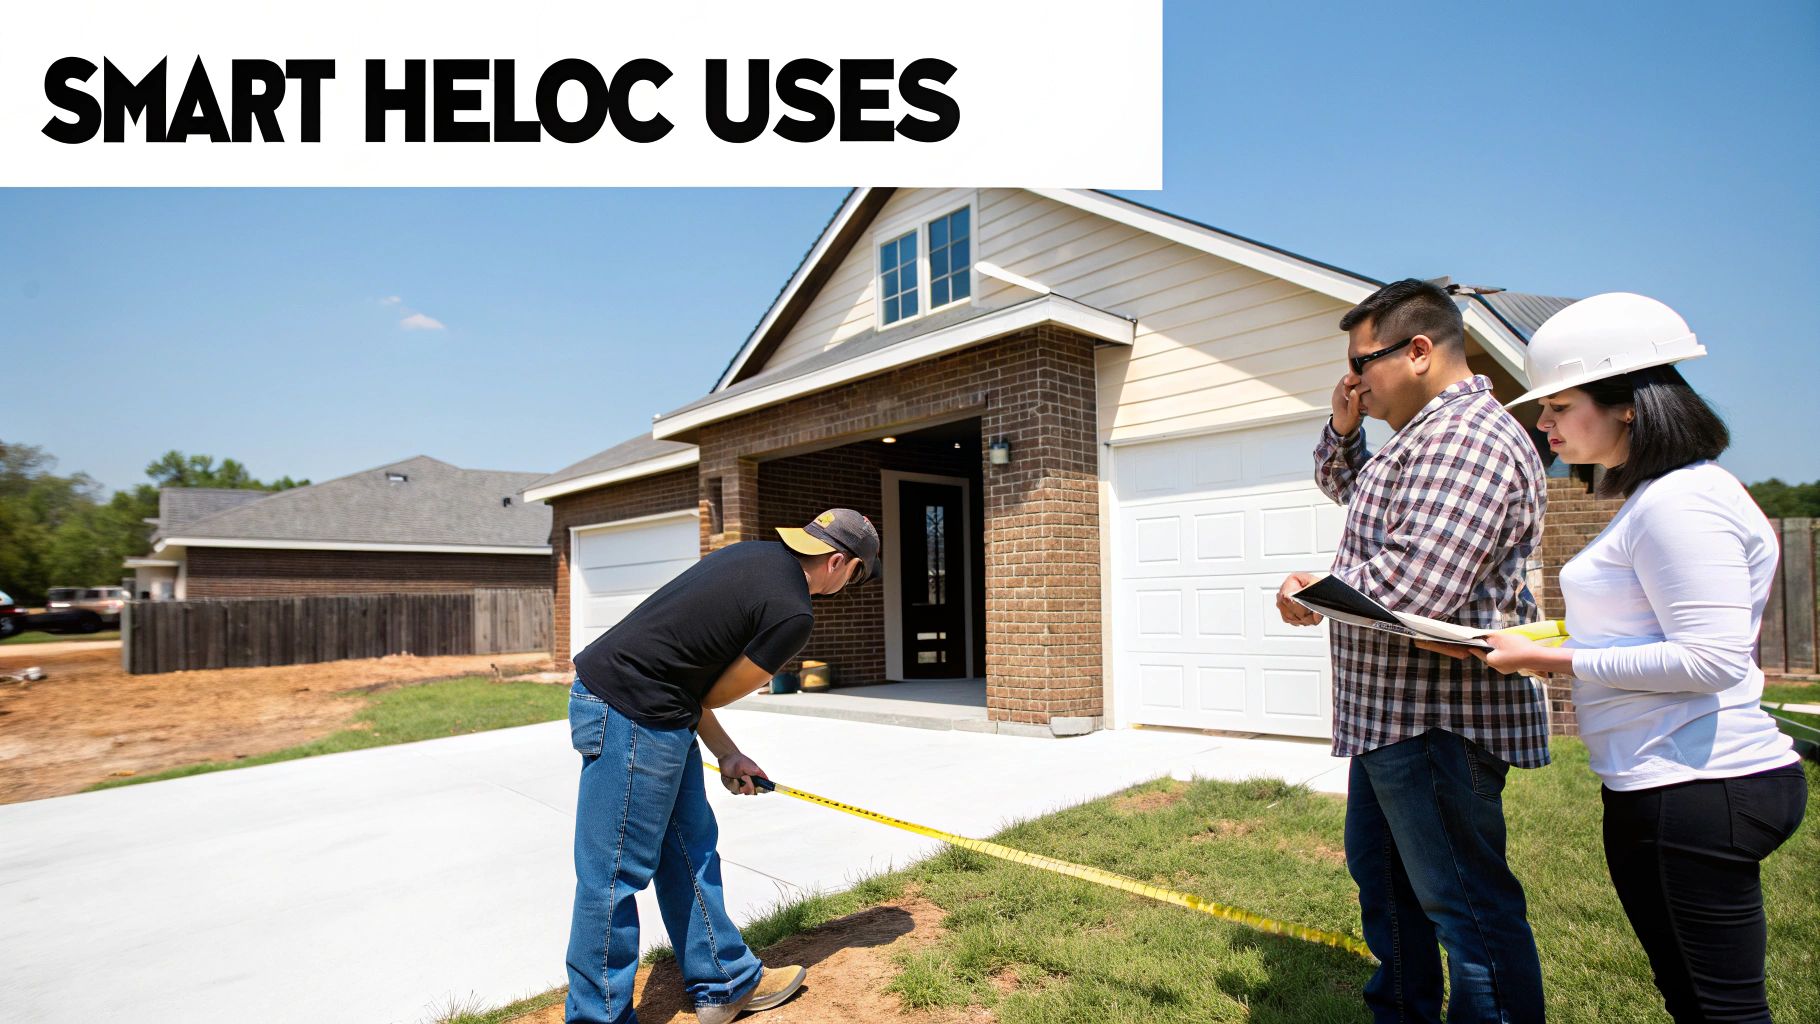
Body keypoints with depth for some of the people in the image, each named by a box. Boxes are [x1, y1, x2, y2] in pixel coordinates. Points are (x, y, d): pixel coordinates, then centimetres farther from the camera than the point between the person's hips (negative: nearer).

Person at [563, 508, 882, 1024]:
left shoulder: (758, 553, 11)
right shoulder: (792, 614, -16)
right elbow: (715, 696, -5)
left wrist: (725, 753, 15)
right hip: (630, 715, -10)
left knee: (692, 850, 18)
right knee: (616, 875, 4)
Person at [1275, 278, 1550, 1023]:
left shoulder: (1464, 438, -21)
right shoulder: (1430, 434, 14)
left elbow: (1410, 584, -32)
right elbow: (1345, 486, 31)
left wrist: (1314, 593, -12)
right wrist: (1344, 429, 10)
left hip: (1435, 721, -12)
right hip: (1391, 712, 12)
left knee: (1466, 906, 1)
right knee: (1381, 878, 23)